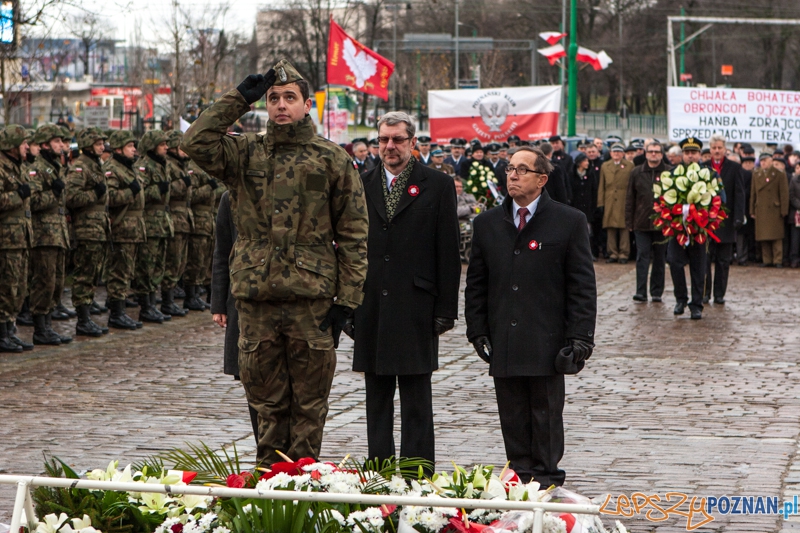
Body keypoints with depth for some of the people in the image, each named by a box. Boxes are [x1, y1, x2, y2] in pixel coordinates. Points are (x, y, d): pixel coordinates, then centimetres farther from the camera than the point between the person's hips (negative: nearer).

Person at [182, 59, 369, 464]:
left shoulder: (331, 159, 5)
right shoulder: (245, 153, 10)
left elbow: (353, 234, 4)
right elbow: (196, 142, -8)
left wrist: (346, 299, -3)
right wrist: (239, 98, -2)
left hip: (311, 298, -2)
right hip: (255, 296, 2)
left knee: (309, 404, 2)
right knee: (267, 400, 8)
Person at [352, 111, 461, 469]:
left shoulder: (438, 186, 1)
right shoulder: (362, 186, 11)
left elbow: (448, 253, -1)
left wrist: (445, 310, -5)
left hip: (415, 309, -3)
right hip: (371, 310, 4)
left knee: (416, 399, 0)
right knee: (376, 397, 9)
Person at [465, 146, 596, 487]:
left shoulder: (570, 222, 0)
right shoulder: (487, 223, 11)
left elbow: (583, 286, -1)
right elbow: (475, 284, 13)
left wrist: (579, 338, -7)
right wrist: (477, 330, 4)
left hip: (547, 342, -3)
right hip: (503, 342, 3)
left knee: (546, 414, 4)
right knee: (512, 417, 5)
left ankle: (546, 477, 13)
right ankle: (519, 476, 13)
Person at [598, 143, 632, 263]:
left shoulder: (630, 166, 7)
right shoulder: (605, 166, 15)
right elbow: (601, 185, 13)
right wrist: (600, 202, 5)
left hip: (624, 202, -3)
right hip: (609, 202, 3)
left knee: (624, 228, -3)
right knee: (610, 228, 2)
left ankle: (624, 253, 3)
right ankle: (613, 253, 8)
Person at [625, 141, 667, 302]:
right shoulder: (637, 173, 8)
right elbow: (630, 198, 9)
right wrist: (629, 221, 3)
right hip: (642, 223, 1)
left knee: (660, 258, 6)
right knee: (642, 256, -5)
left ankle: (657, 292, 12)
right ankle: (641, 291, -7)